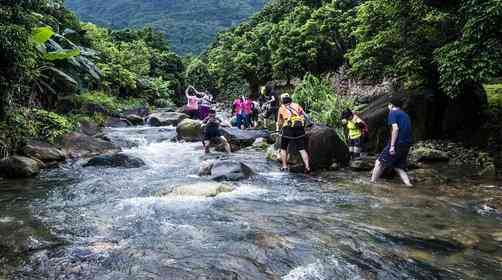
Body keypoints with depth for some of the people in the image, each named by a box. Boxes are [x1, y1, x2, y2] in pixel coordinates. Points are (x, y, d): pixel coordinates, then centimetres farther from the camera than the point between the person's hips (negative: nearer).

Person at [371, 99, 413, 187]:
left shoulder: (393, 113, -3)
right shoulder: (405, 115, 21)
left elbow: (395, 128, -17)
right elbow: (408, 129, 20)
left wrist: (392, 146, -19)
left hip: (398, 143, -8)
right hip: (407, 144, 8)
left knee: (379, 162, 3)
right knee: (399, 167, 16)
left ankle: (372, 183, 5)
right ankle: (408, 184, 2)